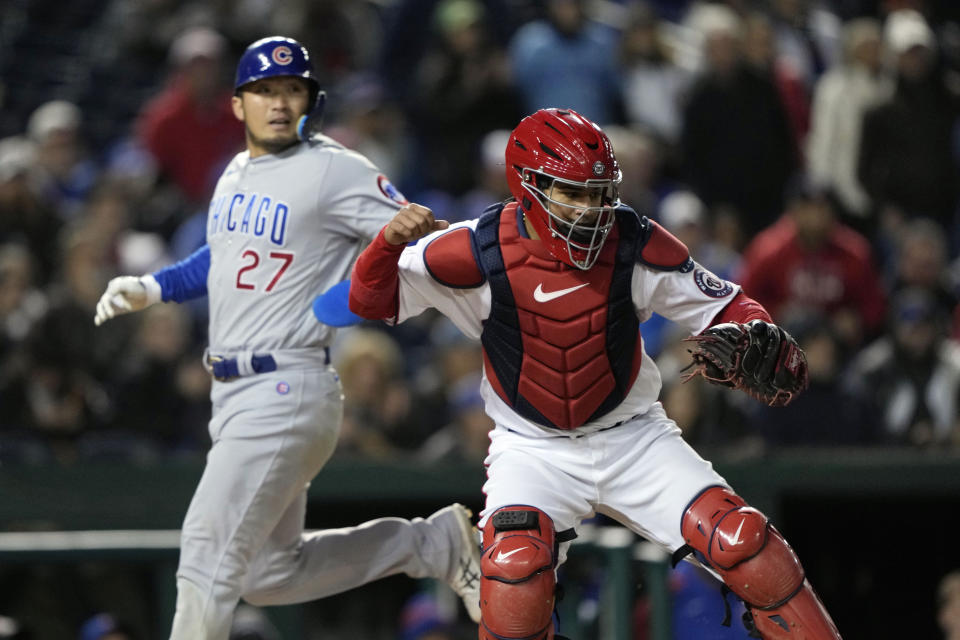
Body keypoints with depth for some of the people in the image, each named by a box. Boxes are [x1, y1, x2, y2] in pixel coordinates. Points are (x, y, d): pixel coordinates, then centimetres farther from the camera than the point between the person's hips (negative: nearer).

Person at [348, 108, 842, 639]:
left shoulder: (635, 245, -12)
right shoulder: (479, 252, -16)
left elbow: (721, 306, 1)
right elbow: (372, 301, -8)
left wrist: (760, 336, -21)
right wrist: (391, 241, -28)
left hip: (632, 437, 2)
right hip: (533, 451, -2)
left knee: (742, 544, -11)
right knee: (516, 568, -29)